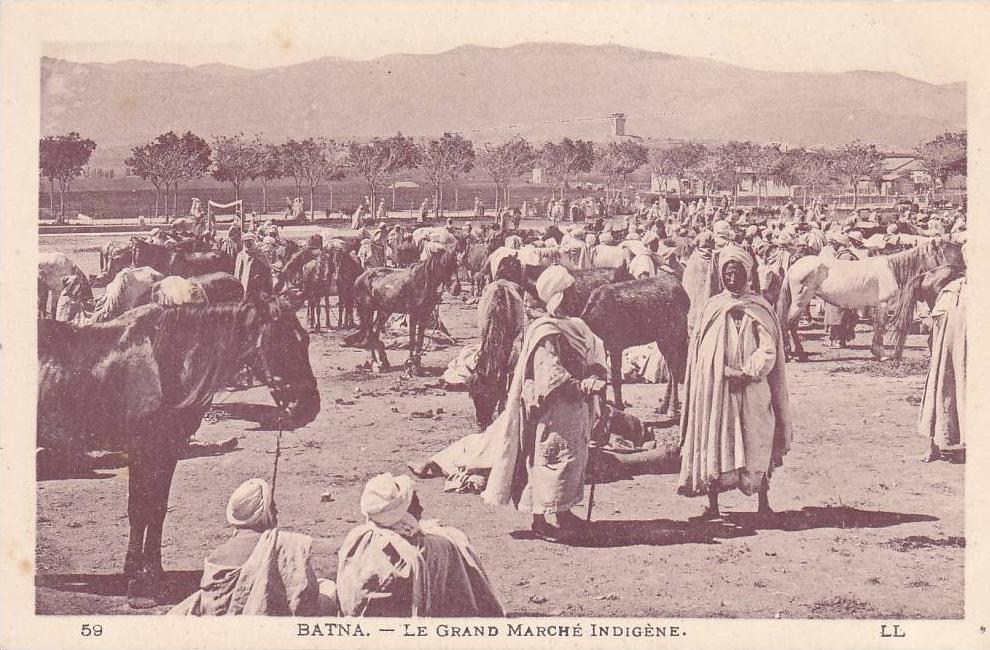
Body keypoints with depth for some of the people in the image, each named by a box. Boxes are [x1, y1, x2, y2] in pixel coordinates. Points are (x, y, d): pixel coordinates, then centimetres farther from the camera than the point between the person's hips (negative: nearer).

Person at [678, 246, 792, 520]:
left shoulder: (759, 308, 3)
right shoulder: (711, 307, 10)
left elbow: (768, 349, -6)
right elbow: (698, 350, 11)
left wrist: (747, 372, -19)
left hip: (750, 389, -2)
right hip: (713, 389, 2)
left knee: (754, 446, -2)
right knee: (712, 444, 1)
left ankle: (763, 503, 8)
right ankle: (712, 505, 7)